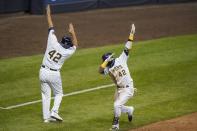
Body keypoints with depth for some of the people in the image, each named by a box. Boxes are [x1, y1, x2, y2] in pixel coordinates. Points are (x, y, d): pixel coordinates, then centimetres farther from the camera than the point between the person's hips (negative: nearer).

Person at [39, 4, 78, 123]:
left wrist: (48, 12, 8)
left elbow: (51, 27, 0)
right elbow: (75, 45, 14)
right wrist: (72, 33, 9)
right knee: (58, 94, 18)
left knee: (46, 95, 11)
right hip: (54, 74, -2)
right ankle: (54, 112, -3)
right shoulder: (68, 52, -7)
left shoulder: (53, 42, -8)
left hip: (43, 72, 2)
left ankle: (46, 117, 9)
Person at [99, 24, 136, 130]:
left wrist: (131, 34, -16)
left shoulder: (121, 60, -8)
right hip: (119, 89, 6)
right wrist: (106, 61, -24)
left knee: (117, 105, -16)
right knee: (118, 107, 18)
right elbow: (100, 70, -20)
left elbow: (127, 48, -11)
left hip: (128, 89, -6)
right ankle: (130, 110, 49)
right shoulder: (108, 68, -1)